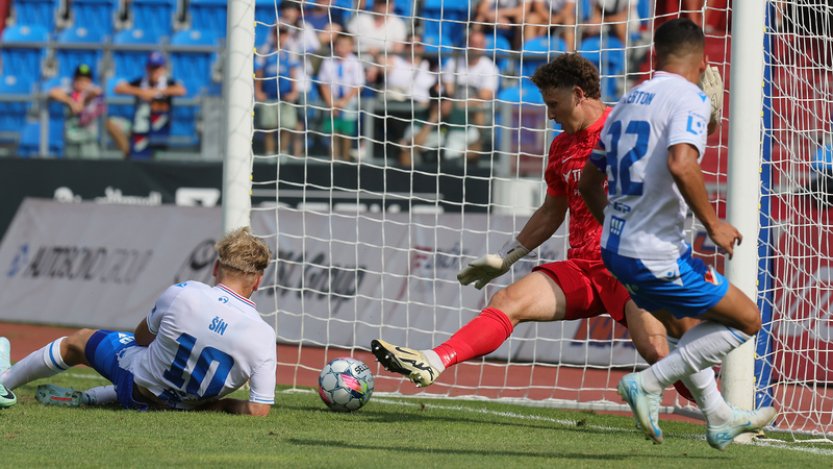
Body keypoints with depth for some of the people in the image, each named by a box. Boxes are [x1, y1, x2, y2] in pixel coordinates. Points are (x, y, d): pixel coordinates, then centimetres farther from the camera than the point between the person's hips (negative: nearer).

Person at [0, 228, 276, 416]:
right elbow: (259, 411, -24)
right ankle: (86, 399, 41)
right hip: (188, 404, 1)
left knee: (78, 342, 25)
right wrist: (222, 404, -4)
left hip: (136, 385, -1)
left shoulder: (181, 294, -23)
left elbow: (142, 337, -3)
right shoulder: (263, 336, -24)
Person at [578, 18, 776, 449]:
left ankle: (719, 417, 36)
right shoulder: (690, 98, -11)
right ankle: (649, 384, -3)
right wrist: (713, 224, -18)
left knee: (689, 326, 30)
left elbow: (589, 182, 20)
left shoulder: (629, 101, 13)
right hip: (657, 256, -9)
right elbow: (680, 164, -29)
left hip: (615, 248, 9)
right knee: (746, 320, 4)